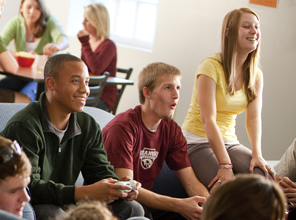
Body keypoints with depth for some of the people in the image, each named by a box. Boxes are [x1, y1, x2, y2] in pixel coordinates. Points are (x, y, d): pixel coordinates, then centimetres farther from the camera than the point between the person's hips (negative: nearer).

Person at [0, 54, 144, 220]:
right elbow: (28, 186, -26)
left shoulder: (89, 127, 7)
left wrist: (120, 188, -21)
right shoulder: (24, 126, -18)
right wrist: (86, 193, -34)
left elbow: (102, 173, 5)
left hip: (66, 206, 6)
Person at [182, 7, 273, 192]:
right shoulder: (211, 66, -13)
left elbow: (254, 117, -3)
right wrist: (225, 164, -29)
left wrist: (257, 154, -22)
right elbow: (208, 119, -20)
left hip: (228, 141, 6)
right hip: (198, 141, -6)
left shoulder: (255, 75, 7)